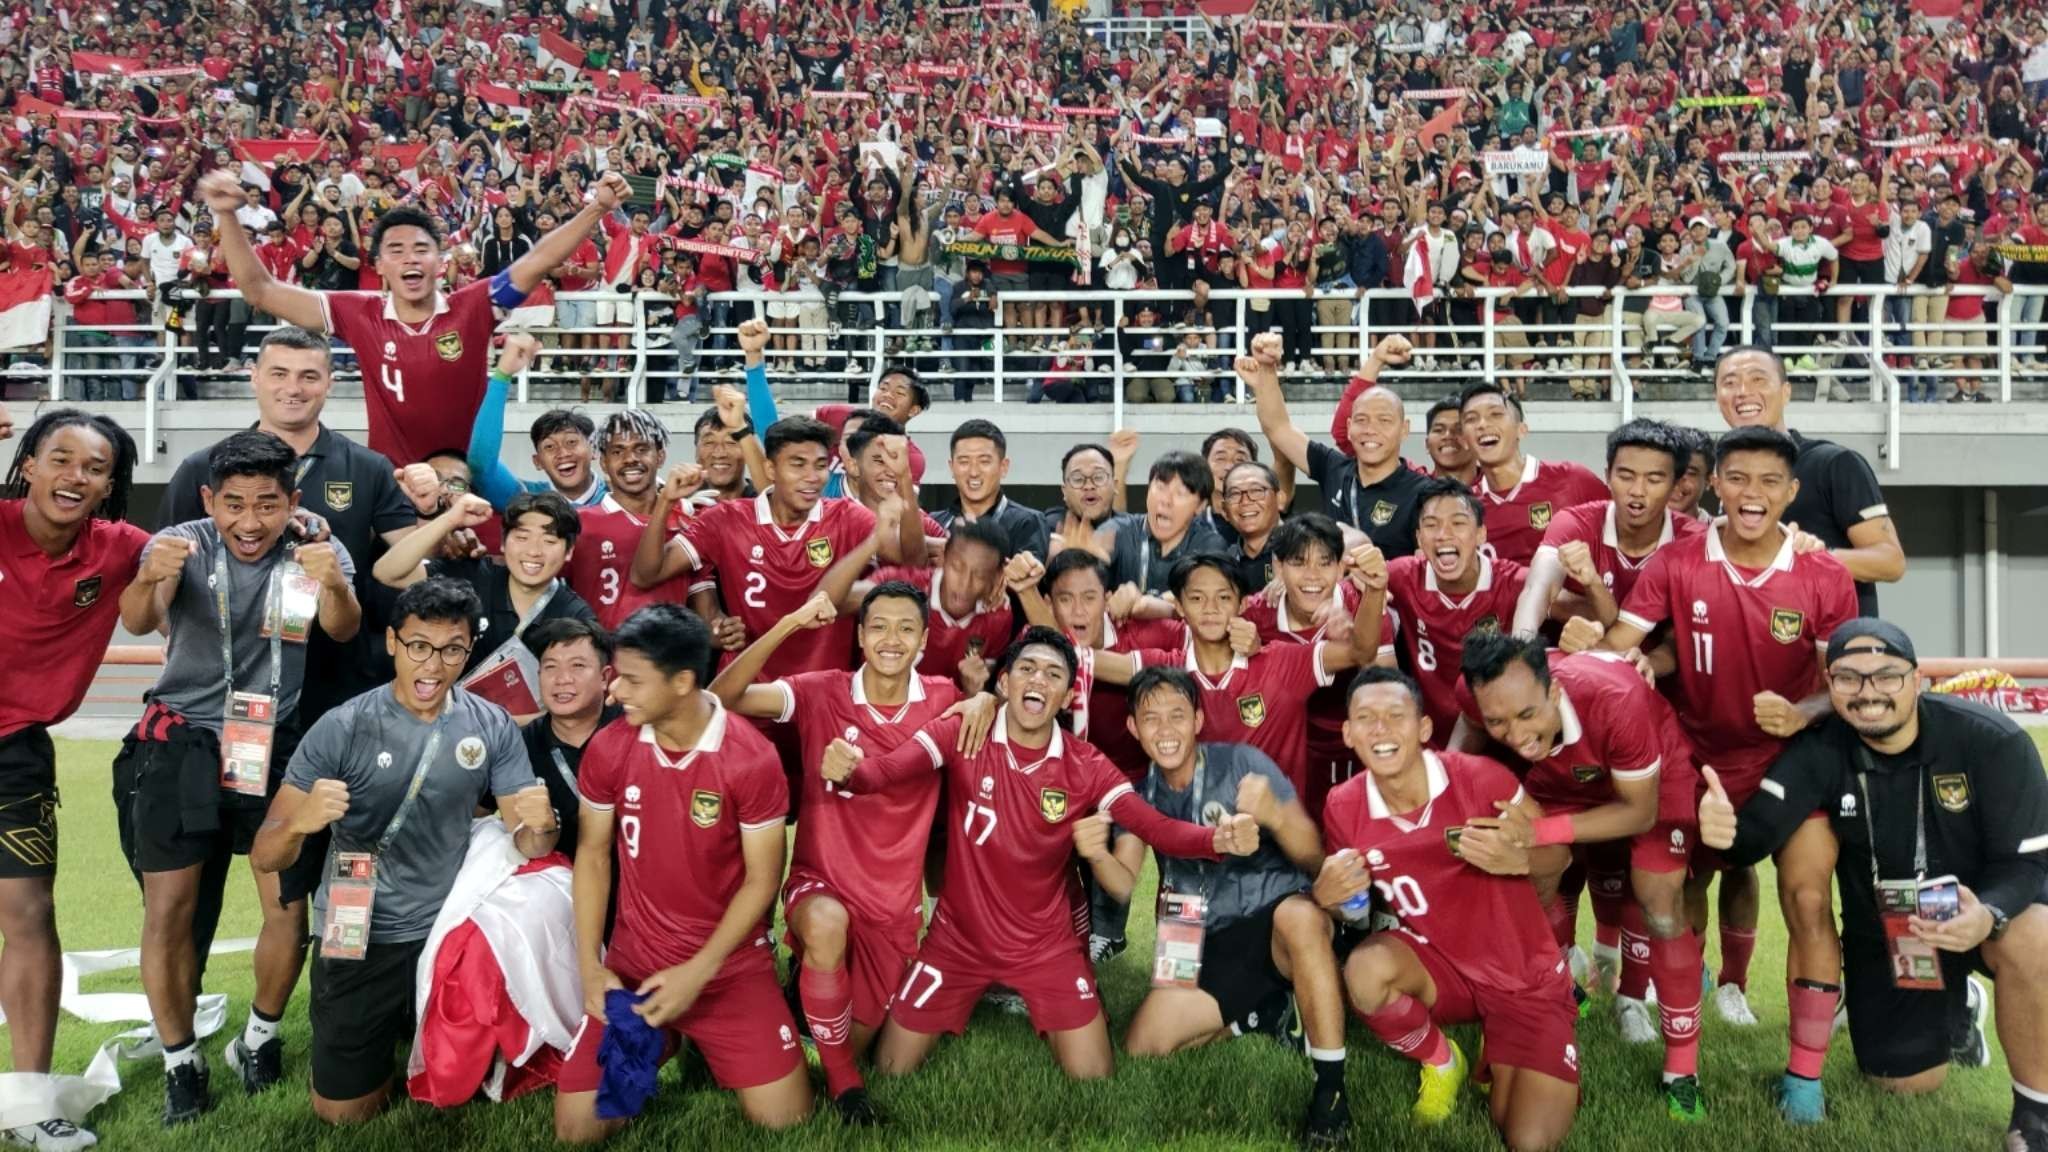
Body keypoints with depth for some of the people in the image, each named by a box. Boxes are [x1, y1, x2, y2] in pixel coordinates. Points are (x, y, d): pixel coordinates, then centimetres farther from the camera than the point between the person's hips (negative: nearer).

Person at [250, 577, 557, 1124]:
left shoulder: (493, 727, -9)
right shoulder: (341, 729, -16)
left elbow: (528, 844, -6)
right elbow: (264, 857, -14)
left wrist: (540, 824, -30)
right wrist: (300, 822, -38)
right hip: (359, 938, -1)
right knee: (341, 1114, 8)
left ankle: (412, 1035, 45)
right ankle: (386, 1042, 40)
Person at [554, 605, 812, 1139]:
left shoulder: (752, 758, -17)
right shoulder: (607, 749, -6)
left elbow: (762, 879, -11)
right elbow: (593, 855, 3)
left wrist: (697, 973, -15)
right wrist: (591, 966, -6)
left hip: (731, 965, -2)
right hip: (632, 963, 3)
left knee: (785, 1120, -8)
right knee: (577, 1128, -5)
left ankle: (705, 1043, 21)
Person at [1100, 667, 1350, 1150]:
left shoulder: (1242, 763, -12)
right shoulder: (1139, 793, 3)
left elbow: (1315, 858, -16)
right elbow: (1124, 886, -6)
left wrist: (1275, 815, -38)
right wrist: (1097, 856, -29)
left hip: (1276, 919, -5)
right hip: (1210, 944, 5)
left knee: (1299, 914, -40)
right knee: (1142, 1048, -9)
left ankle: (1331, 1093, -27)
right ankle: (1268, 1013, 14)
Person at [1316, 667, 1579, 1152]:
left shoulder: (1480, 777, -25)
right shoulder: (1344, 807, -15)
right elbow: (1351, 906, 1)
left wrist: (1518, 859, -33)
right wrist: (1328, 896, -24)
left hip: (1526, 976, -2)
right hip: (1438, 961, 2)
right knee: (1365, 972, -32)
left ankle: (1498, 1056, 27)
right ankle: (1440, 1062, 2)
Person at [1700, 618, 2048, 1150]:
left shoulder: (1993, 742, -25)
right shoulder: (1820, 750, -19)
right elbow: (1757, 833, -27)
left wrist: (1989, 915, -44)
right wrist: (1725, 828, -53)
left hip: (1985, 902, -2)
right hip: (1881, 929, 3)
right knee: (1908, 1084, 9)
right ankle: (1956, 1008, 45)